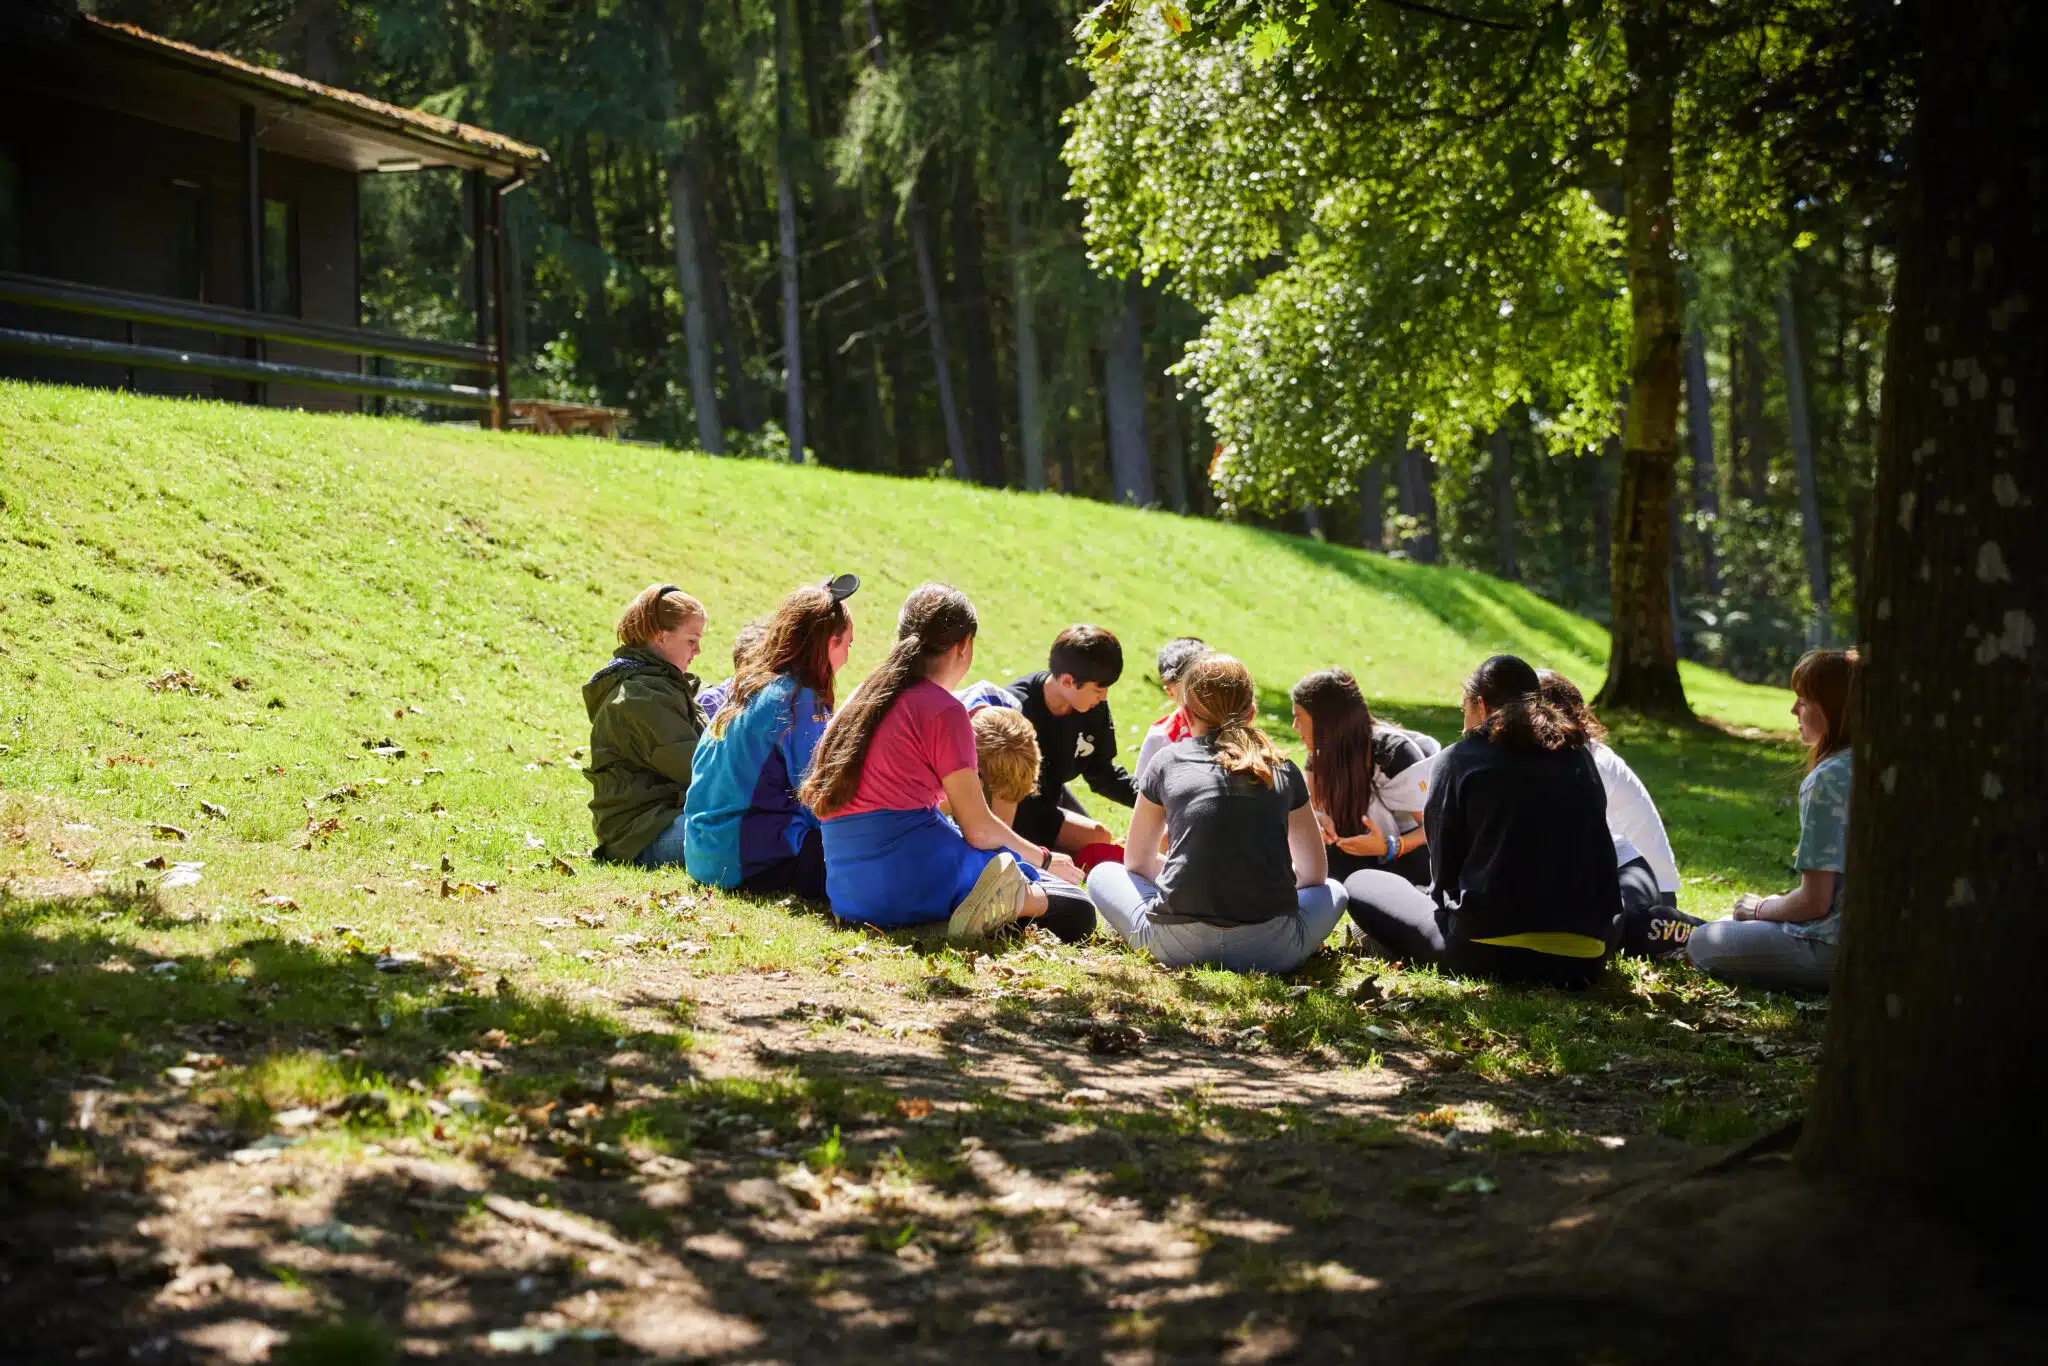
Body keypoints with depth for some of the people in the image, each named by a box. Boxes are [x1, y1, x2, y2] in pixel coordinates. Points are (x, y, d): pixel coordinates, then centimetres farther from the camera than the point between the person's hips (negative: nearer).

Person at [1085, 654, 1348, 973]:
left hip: (1179, 944, -1)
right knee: (1333, 891, 32)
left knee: (1103, 875, 27)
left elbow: (1136, 863, 23)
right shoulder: (1282, 770, 13)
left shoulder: (1166, 761, 11)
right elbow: (1315, 872, 24)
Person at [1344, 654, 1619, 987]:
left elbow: (1444, 875, 5)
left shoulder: (1460, 760, 1)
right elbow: (1599, 862, 17)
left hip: (1490, 955, -4)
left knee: (1362, 884, 17)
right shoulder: (1579, 756, 12)